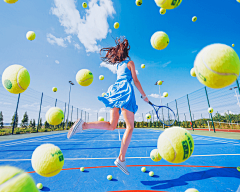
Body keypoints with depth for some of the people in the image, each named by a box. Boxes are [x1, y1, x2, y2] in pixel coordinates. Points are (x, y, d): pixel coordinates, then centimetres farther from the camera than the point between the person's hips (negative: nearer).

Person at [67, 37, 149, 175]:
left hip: (115, 90, 7)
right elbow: (136, 81, 2)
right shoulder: (130, 62, 9)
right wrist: (144, 96, 6)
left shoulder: (118, 64, 27)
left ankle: (84, 125, -14)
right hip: (125, 91, -7)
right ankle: (121, 158, -6)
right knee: (130, 127, -4)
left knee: (111, 126, 2)